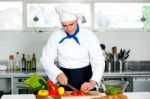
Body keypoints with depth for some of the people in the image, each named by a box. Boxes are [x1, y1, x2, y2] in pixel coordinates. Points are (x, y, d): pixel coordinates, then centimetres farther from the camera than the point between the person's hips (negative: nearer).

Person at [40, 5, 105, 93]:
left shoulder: (88, 35, -13)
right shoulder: (56, 35, -8)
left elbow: (99, 61, -18)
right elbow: (46, 59, -5)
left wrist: (93, 83, -32)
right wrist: (58, 74, -20)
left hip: (85, 80, -1)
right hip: (65, 78, 1)